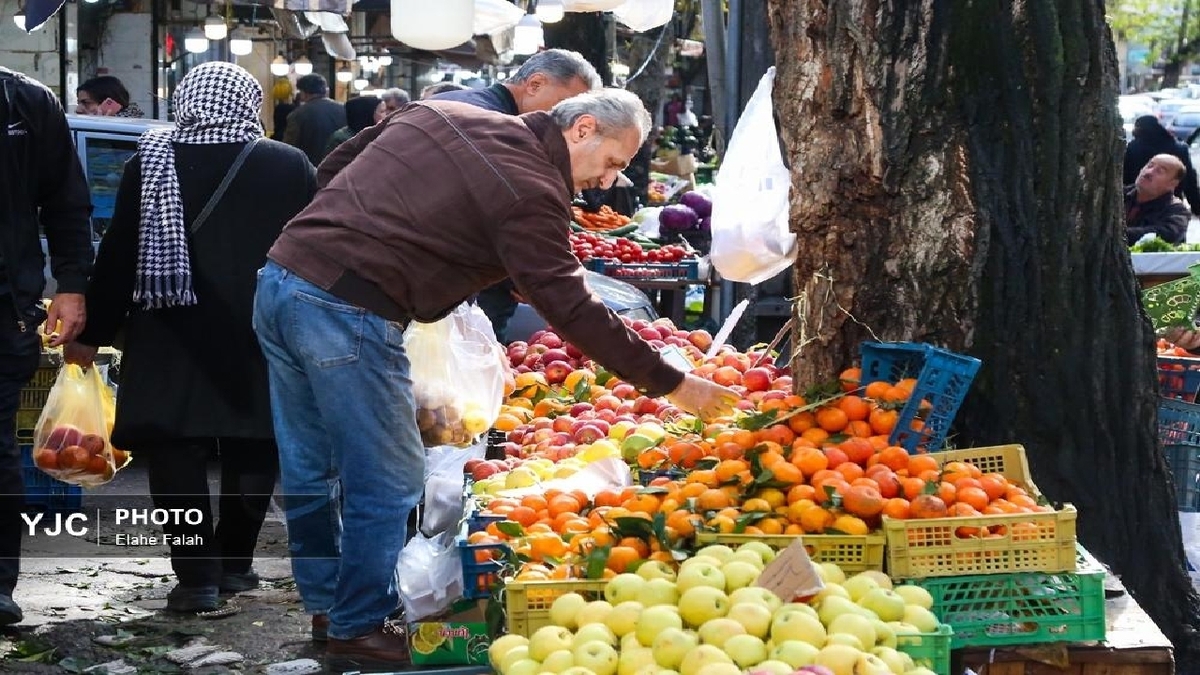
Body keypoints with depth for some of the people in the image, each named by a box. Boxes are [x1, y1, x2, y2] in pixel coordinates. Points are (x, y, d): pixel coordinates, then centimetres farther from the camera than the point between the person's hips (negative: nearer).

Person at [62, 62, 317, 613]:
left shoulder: (150, 163, -2)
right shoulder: (291, 166, 0)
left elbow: (119, 256, -1)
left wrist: (92, 333, 6)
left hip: (173, 339, -1)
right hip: (263, 339, 1)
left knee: (175, 450, 2)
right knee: (251, 451, 15)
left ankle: (197, 573, -5)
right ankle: (234, 563, 20)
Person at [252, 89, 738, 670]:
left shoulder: (443, 114, 15)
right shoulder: (529, 192, -11)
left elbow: (332, 169, 21)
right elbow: (574, 311, -12)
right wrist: (673, 385, -6)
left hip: (281, 276, 9)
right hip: (348, 313, -9)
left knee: (310, 470, 20)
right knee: (388, 484, 4)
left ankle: (327, 602, 34)